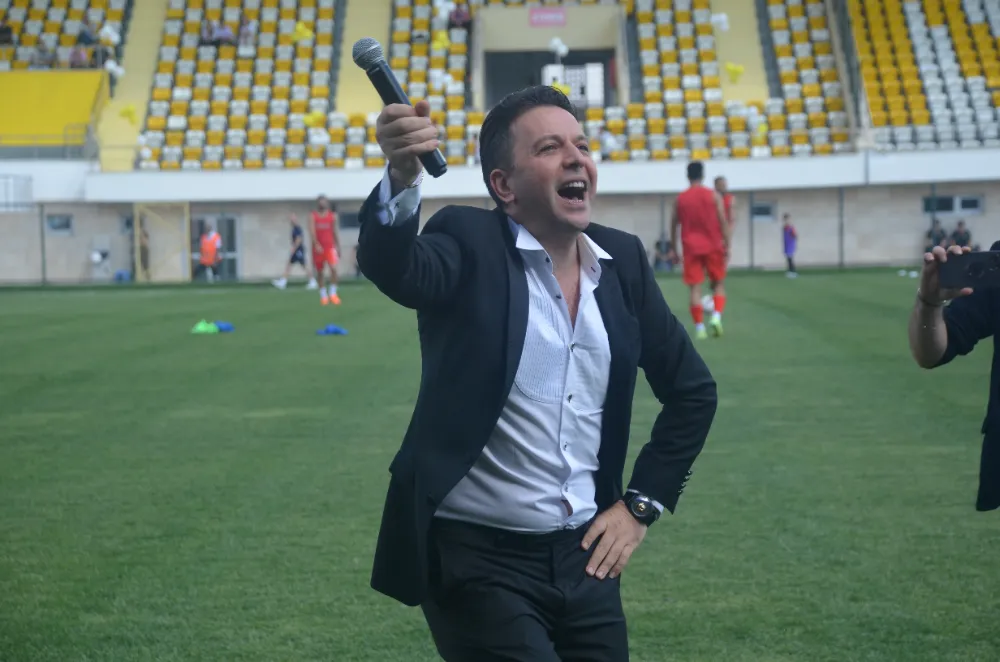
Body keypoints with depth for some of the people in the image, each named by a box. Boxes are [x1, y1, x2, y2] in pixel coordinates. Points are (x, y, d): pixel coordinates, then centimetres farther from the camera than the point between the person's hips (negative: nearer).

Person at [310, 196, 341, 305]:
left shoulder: (332, 216, 7)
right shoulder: (313, 216, 0)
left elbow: (335, 232, 12)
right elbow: (312, 231, -13)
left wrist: (338, 247, 10)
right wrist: (316, 244, -28)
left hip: (330, 246, 0)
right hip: (318, 247, 0)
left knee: (333, 268, -18)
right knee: (320, 271, 7)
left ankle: (333, 293, -10)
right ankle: (323, 295, 17)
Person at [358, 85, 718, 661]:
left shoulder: (622, 259, 5)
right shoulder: (469, 246, -9)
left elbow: (692, 390, 15)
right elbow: (391, 267, -32)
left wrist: (643, 505, 8)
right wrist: (403, 176, -52)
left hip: (585, 560, 5)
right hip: (479, 562, -5)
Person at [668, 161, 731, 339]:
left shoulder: (680, 199, 5)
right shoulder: (713, 196, 0)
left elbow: (674, 226, 8)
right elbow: (723, 222, -5)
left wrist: (674, 250, 16)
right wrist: (727, 245, -1)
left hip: (691, 248, 1)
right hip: (713, 246, -1)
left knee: (695, 288, 1)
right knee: (718, 284, 10)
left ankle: (699, 327, -6)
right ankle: (716, 316, -13)